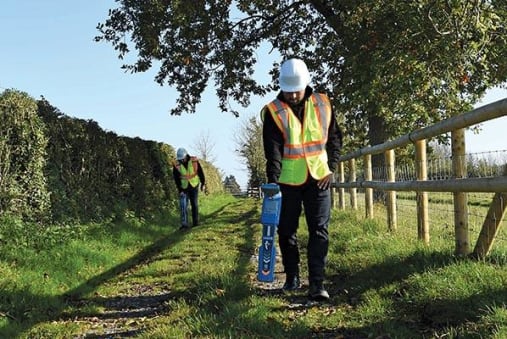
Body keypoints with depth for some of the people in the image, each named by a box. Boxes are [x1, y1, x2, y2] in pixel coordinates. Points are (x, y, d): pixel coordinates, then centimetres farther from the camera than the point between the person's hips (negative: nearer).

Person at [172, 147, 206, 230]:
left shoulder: (194, 161, -12)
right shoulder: (176, 165, -13)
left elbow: (200, 172, -2)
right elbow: (176, 179, -10)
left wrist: (203, 183, 0)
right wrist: (180, 190, -14)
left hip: (194, 186, 1)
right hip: (183, 188, -1)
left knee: (195, 205, 9)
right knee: (183, 206, -10)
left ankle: (196, 222, 21)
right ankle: (184, 224, -10)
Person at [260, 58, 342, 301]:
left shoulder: (322, 105, -1)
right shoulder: (273, 112, -9)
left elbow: (334, 138, 10)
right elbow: (273, 151, -17)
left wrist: (331, 168, 2)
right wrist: (273, 181, -28)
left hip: (318, 178, 1)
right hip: (288, 181, -1)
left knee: (319, 231, -5)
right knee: (287, 231, 8)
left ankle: (317, 284, -4)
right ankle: (292, 278, 23)